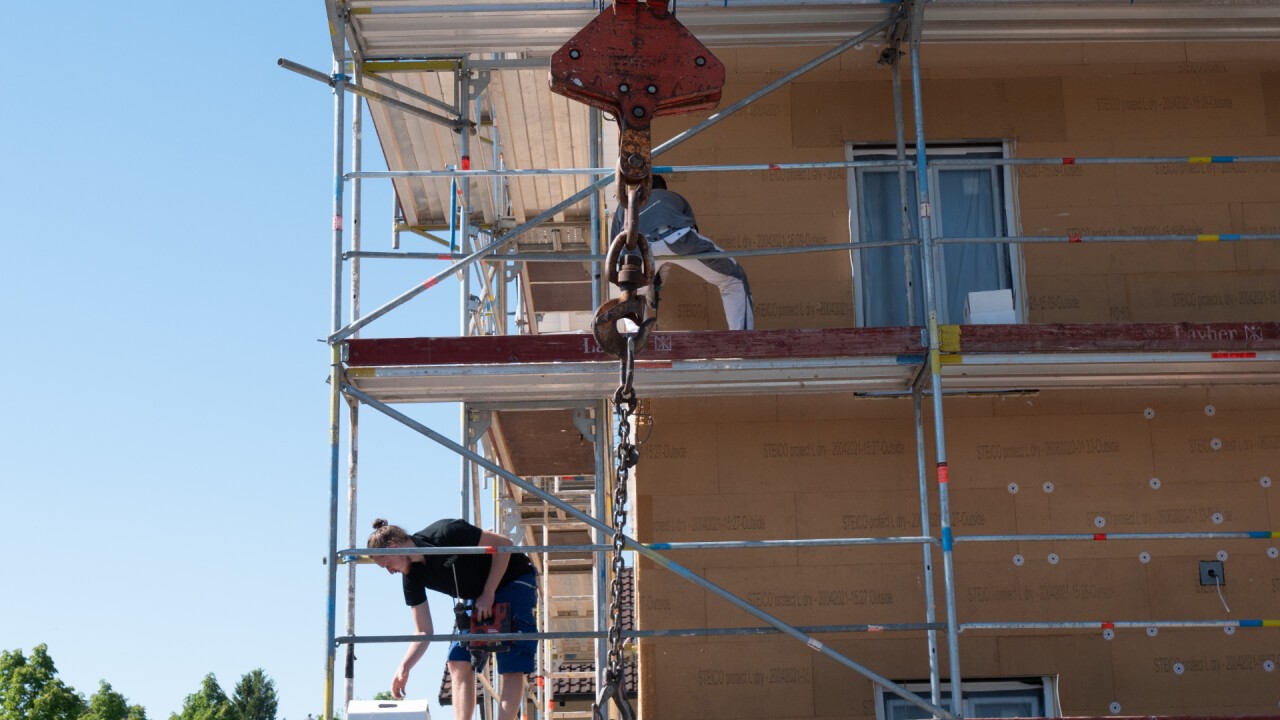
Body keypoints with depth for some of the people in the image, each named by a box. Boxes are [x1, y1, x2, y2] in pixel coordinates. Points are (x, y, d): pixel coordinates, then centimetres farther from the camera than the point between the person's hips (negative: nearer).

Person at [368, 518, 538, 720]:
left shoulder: (445, 534, -28)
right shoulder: (412, 576, -7)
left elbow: (504, 545, -21)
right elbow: (424, 632, -5)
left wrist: (488, 594, -21)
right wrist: (403, 669, -18)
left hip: (514, 581, -7)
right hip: (478, 597, 7)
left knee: (512, 667, -14)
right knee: (459, 661, -7)